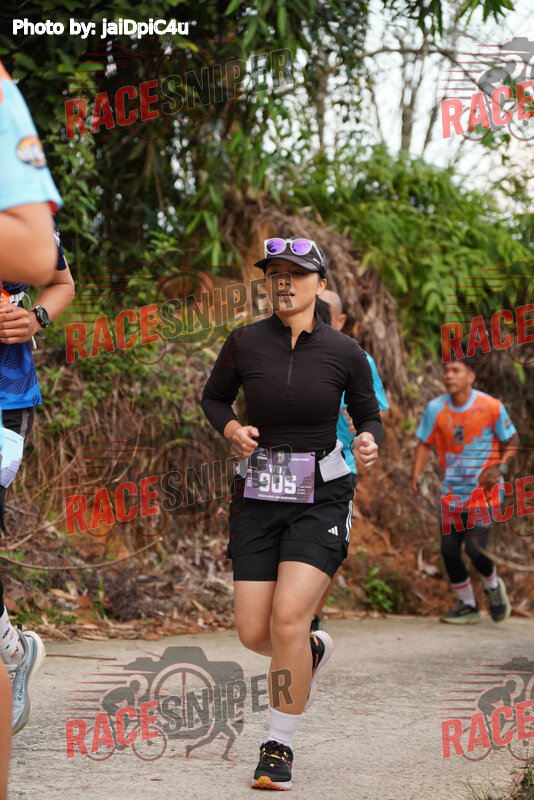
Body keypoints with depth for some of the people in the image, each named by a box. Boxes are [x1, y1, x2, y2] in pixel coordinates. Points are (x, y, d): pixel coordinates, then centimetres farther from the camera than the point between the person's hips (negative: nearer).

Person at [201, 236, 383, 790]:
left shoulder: (345, 353, -3)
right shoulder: (245, 343, -1)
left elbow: (368, 416, 10)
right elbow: (213, 396, 15)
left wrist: (369, 443, -13)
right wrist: (231, 429, -6)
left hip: (321, 498, -2)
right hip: (258, 496, 3)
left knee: (288, 618, -19)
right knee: (253, 633, 0)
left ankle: (279, 748, -3)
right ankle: (312, 650, 37)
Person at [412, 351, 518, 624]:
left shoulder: (491, 407, -10)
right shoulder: (436, 408, -3)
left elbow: (511, 441, 1)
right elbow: (425, 443, 6)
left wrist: (500, 468, -16)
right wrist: (417, 474, -8)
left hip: (484, 489, -4)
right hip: (452, 492, 4)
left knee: (475, 548, -15)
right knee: (448, 550, 0)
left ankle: (493, 587, 18)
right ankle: (467, 606, 22)